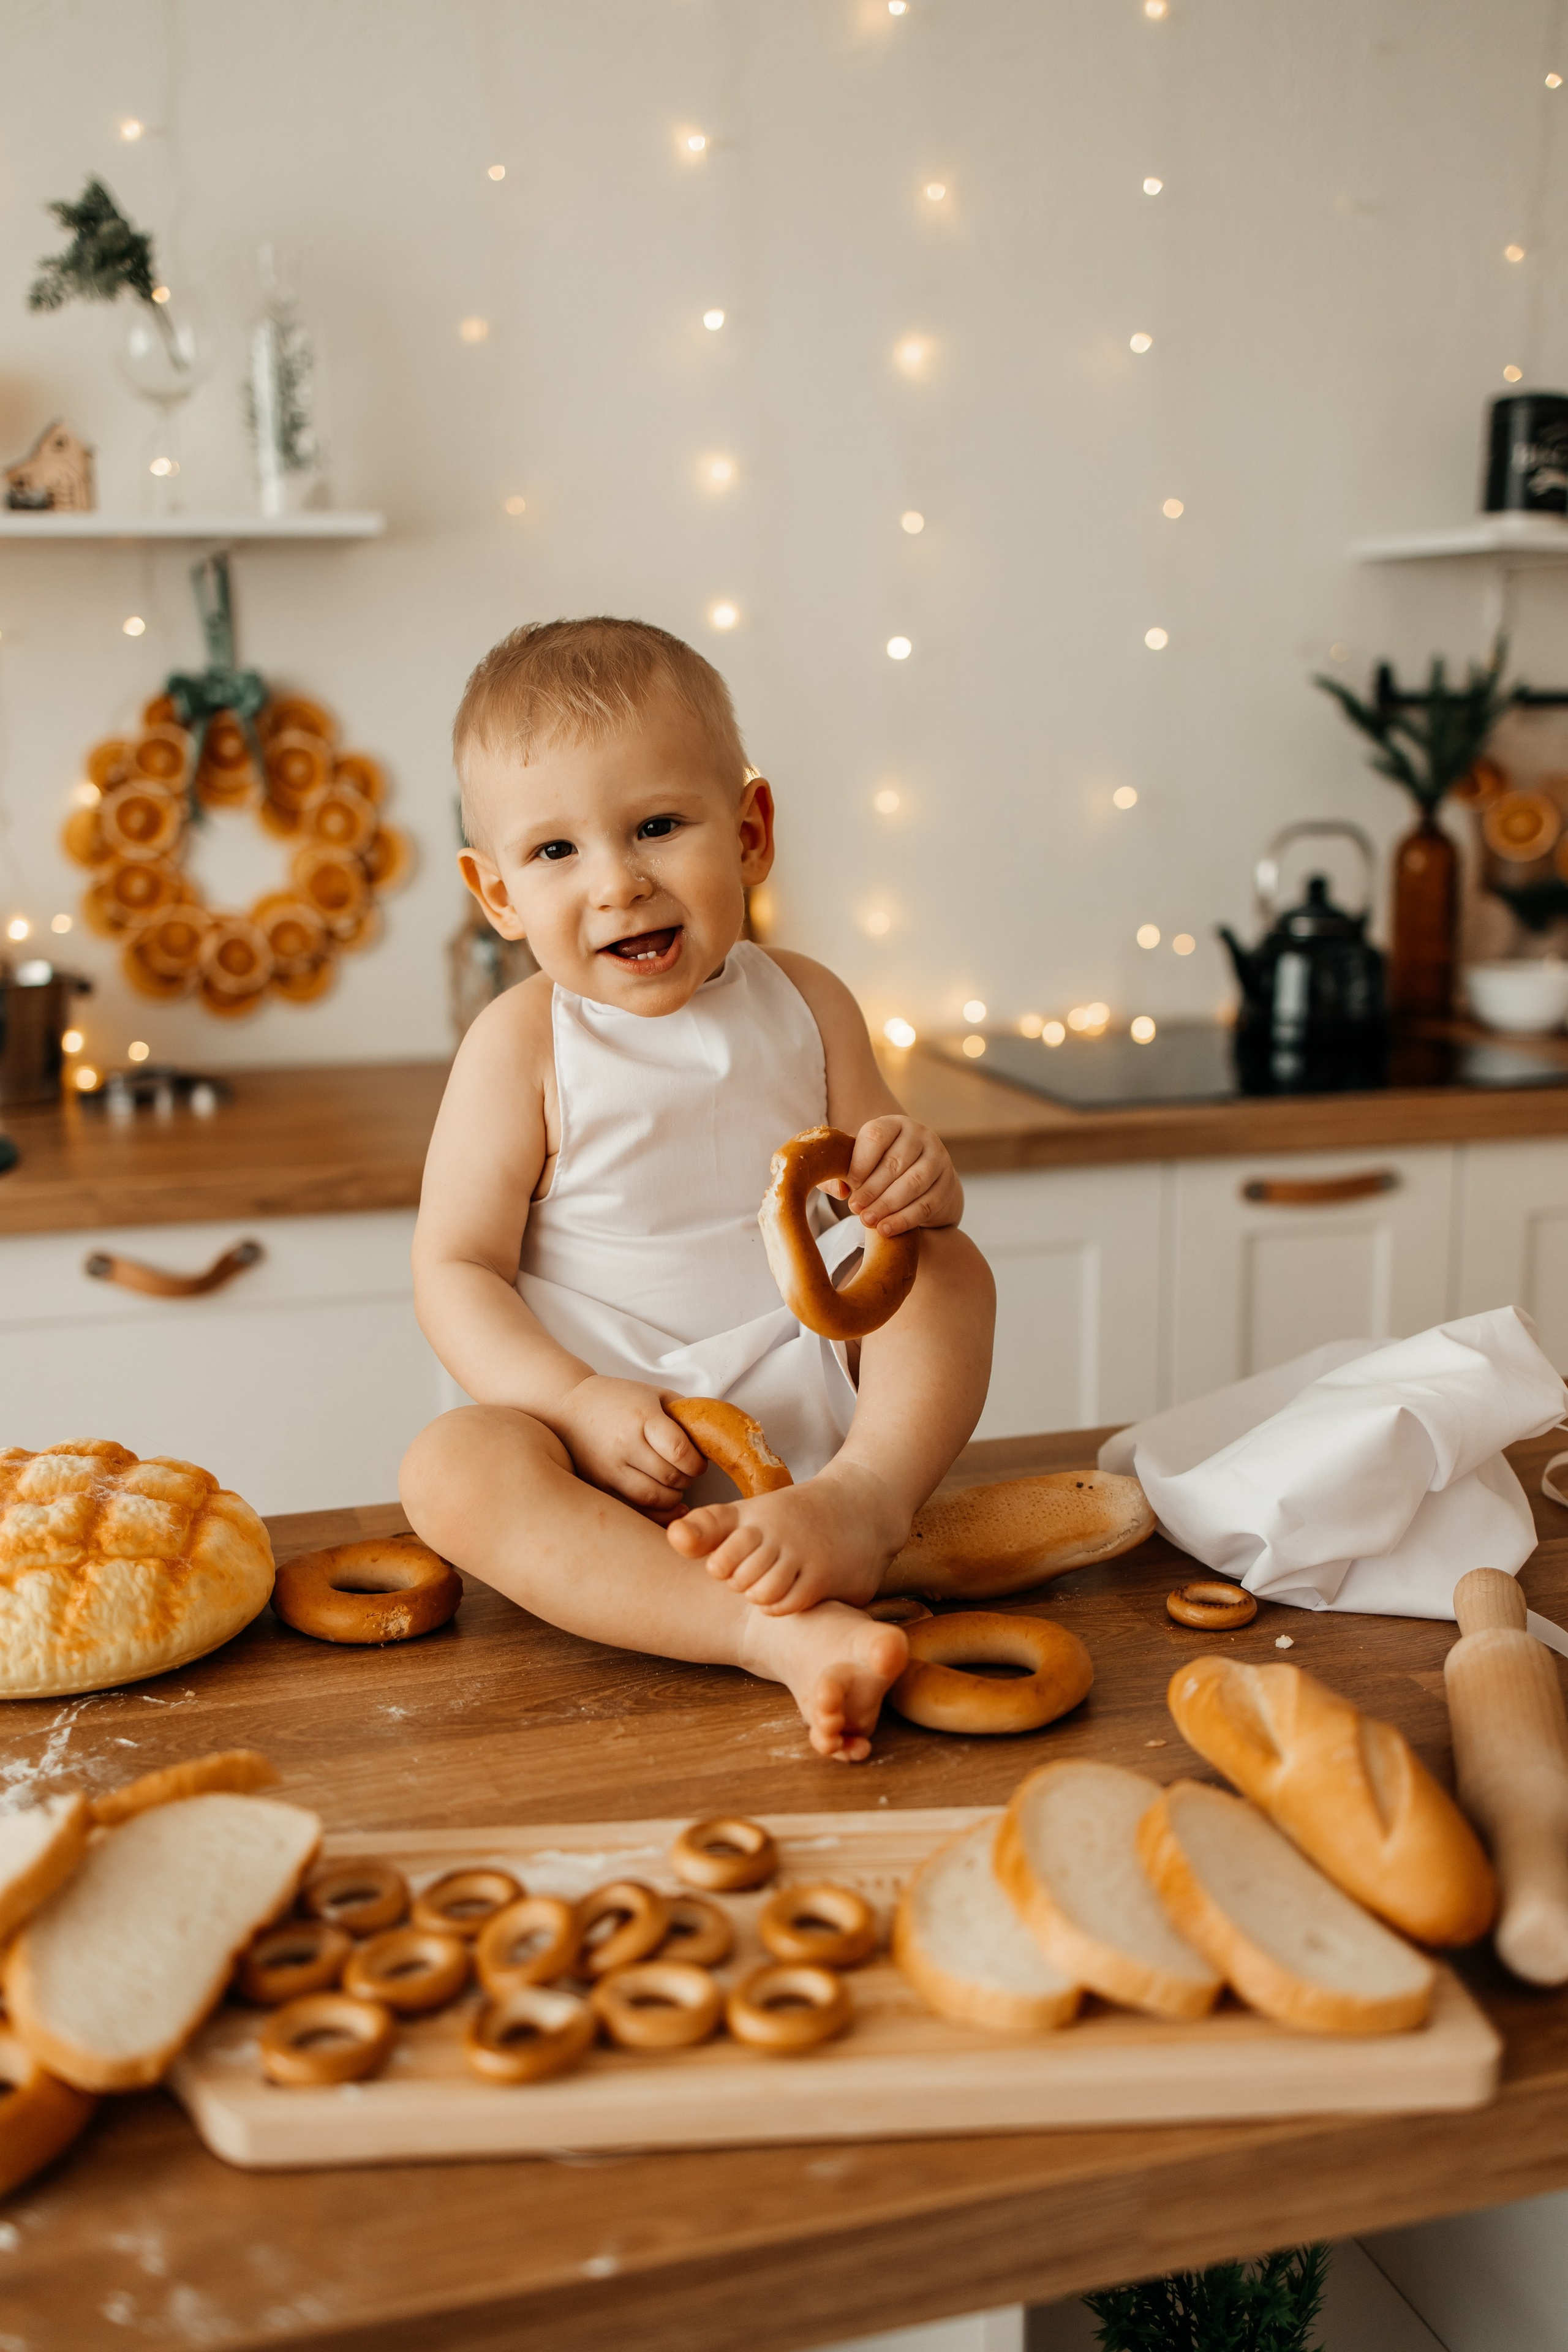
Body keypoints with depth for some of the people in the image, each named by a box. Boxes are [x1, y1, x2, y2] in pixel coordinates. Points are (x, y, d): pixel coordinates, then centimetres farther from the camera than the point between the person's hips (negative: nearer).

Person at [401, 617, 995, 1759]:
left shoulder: (804, 1003, 4)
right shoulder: (523, 1044, -7)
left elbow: (904, 1195, 8)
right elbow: (456, 1271, -8)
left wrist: (916, 1174, -18)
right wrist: (580, 1404, -24)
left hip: (810, 1402, 4)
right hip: (620, 1438, -3)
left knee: (948, 1266, -12)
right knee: (450, 1465, -31)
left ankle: (864, 1496, -34)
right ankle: (776, 1631, -44)